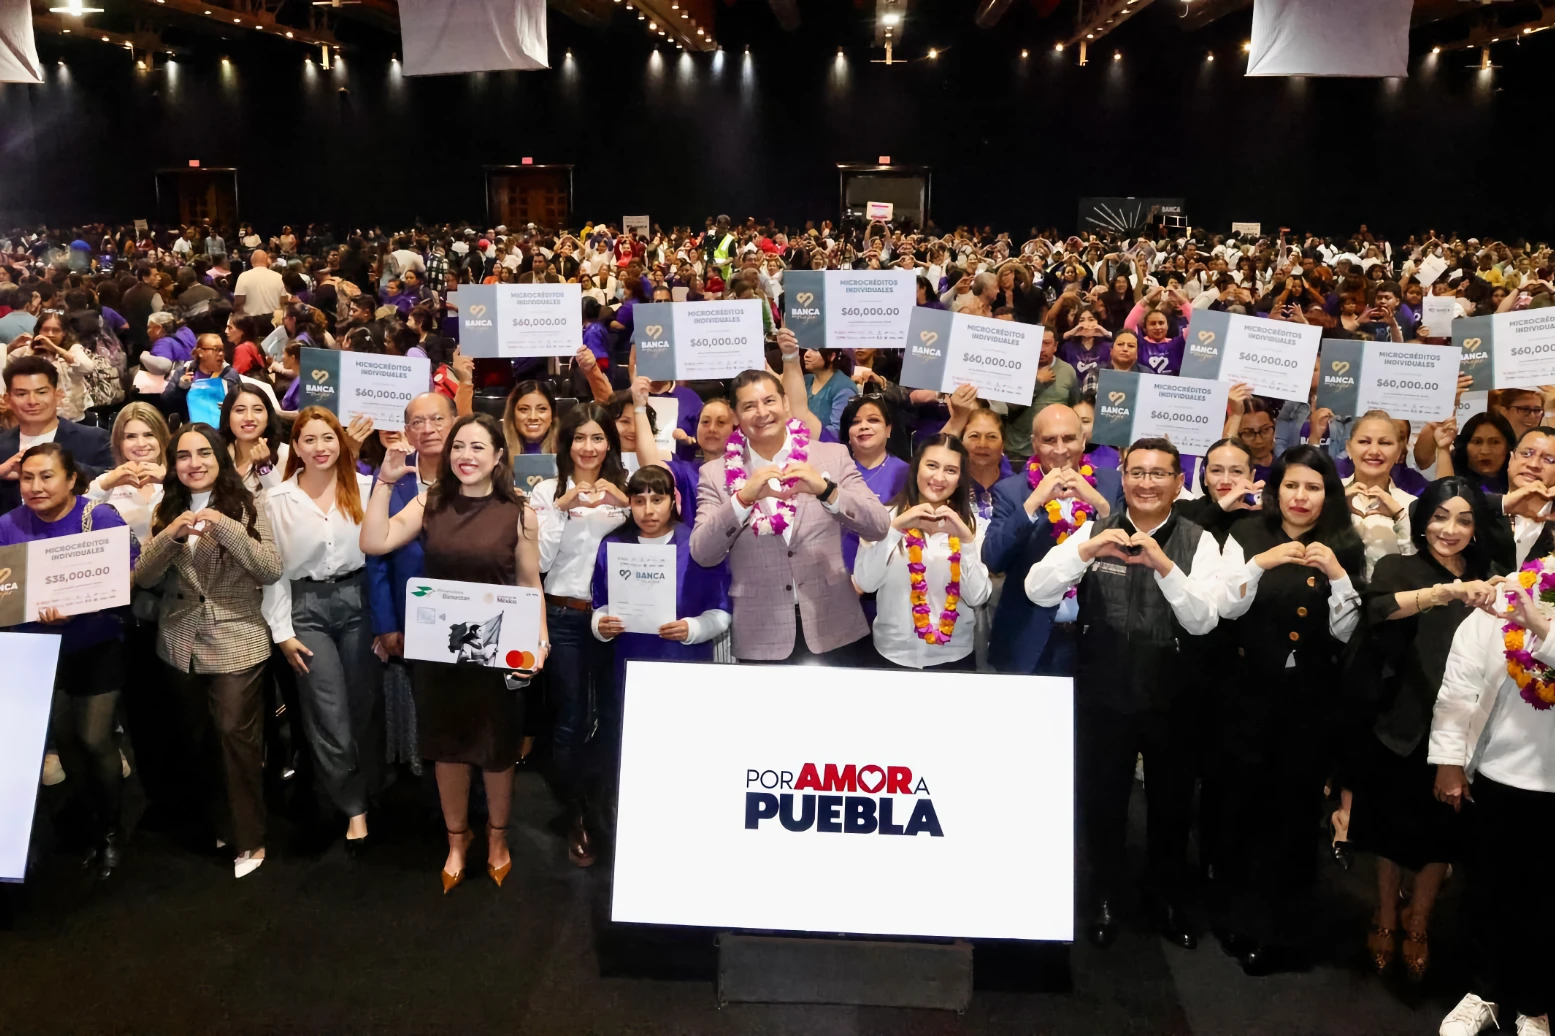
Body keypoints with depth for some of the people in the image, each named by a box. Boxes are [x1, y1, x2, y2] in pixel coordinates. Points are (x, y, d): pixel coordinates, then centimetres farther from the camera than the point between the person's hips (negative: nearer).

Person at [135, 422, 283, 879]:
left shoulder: (246, 507, -6)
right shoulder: (165, 511, 5)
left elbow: (271, 570, -16)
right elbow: (142, 578, -3)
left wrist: (224, 526, -25)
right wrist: (171, 535, -20)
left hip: (237, 643, -4)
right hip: (181, 645, 4)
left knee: (236, 735, -5)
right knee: (198, 738, 14)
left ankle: (248, 838, 7)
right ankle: (216, 822, 32)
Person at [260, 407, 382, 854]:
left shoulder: (364, 487, -1)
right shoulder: (278, 498, 0)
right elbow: (273, 568, 2)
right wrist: (282, 630, -1)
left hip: (358, 599, 0)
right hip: (307, 607, 0)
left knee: (364, 707, 8)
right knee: (330, 718, 2)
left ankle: (366, 793, 28)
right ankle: (354, 807, 15)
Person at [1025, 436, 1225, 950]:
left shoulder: (1198, 542, -7)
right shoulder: (1094, 532, -5)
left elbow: (1203, 620, -18)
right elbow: (1037, 592, -16)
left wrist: (1164, 565, -32)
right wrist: (1085, 550, -31)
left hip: (1172, 700, 0)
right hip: (1103, 696, 0)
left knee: (1172, 803, 17)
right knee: (1102, 801, 15)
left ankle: (1170, 902, 40)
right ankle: (1104, 899, 38)